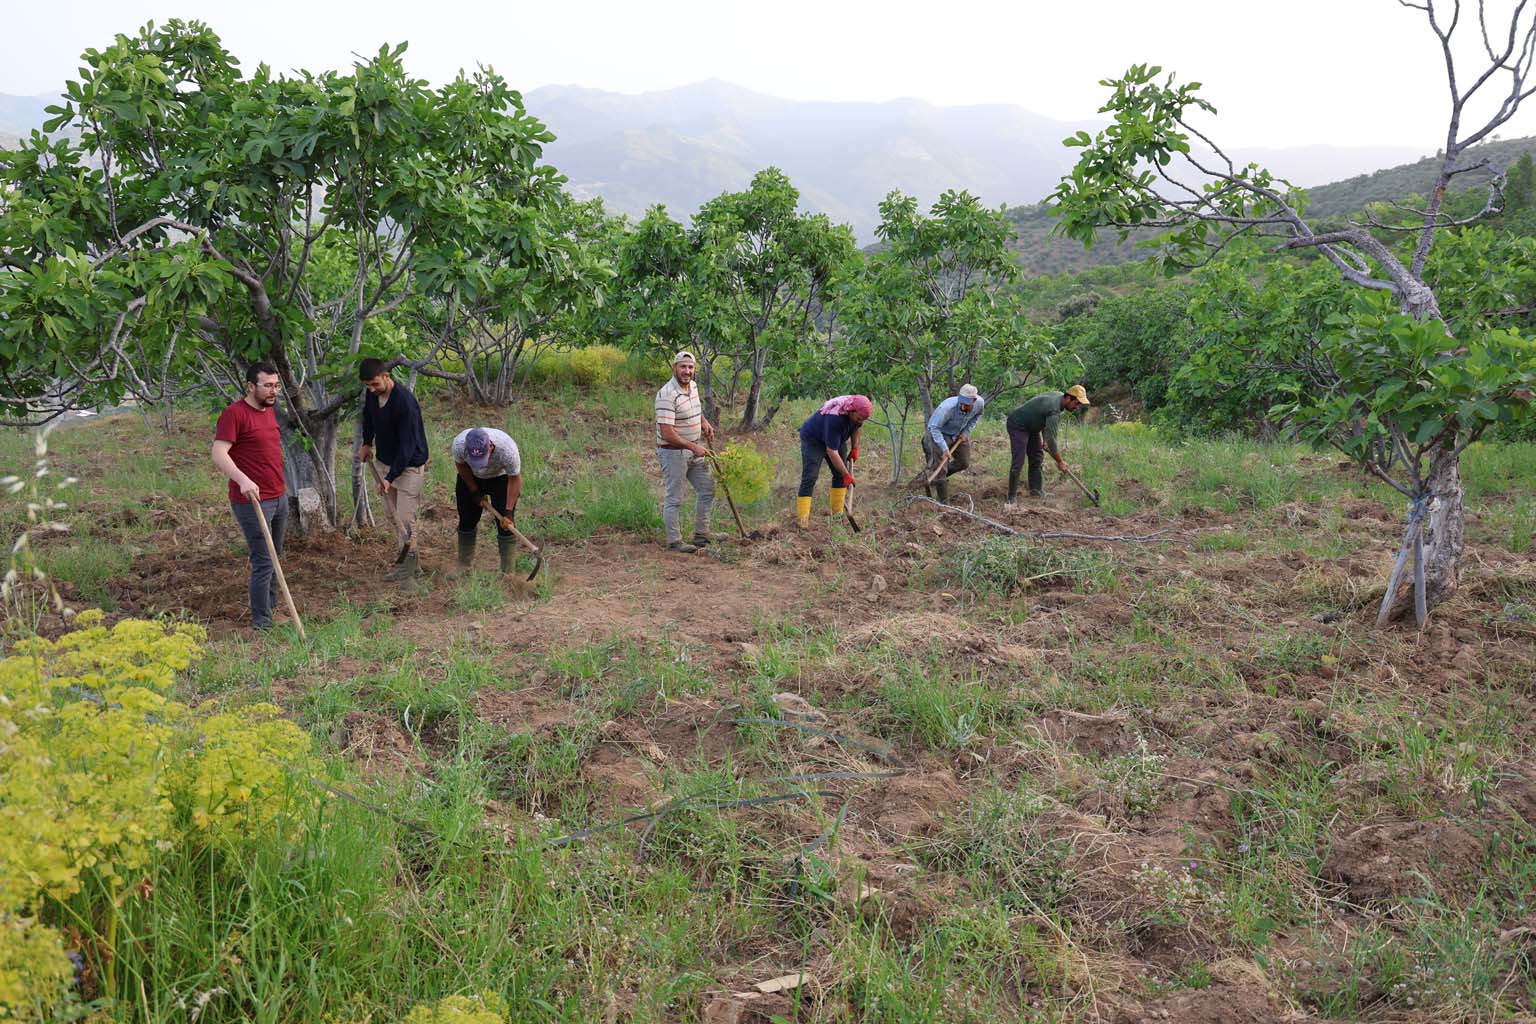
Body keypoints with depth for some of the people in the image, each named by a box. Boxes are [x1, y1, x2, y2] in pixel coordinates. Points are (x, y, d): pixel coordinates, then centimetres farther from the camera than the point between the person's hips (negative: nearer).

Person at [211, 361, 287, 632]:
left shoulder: (270, 411, 14)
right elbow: (219, 454, -21)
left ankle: (271, 607, 24)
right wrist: (242, 479, -37)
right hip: (252, 500, -8)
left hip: (279, 497, 8)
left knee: (274, 557, 13)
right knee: (263, 563, -5)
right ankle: (261, 622, 4)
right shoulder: (234, 414, -13)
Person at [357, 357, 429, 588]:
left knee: (405, 521, -8)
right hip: (384, 462, 8)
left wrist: (390, 477, -29)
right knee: (394, 517, 13)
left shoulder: (405, 401, -28)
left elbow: (408, 445, -27)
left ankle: (408, 571, 3)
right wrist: (367, 443, 9)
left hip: (409, 466, -8)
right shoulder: (371, 394, -4)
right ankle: (410, 564, 25)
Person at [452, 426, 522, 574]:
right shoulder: (459, 443, -35)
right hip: (471, 478, 2)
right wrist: (474, 491, -7)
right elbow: (460, 465, -10)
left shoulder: (507, 449, -41)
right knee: (467, 521, 5)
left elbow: (514, 478, -24)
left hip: (501, 477, -2)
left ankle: (508, 572, -4)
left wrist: (509, 510, -24)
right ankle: (463, 568, 20)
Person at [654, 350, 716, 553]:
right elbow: (667, 433, -27)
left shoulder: (693, 386, 4)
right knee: (673, 499, 0)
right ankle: (674, 541, 11)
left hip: (693, 451, 9)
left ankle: (701, 535, 25)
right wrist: (694, 447, -23)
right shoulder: (667, 395, -24)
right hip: (673, 452, -9)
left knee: (707, 489, 15)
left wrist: (704, 422, 7)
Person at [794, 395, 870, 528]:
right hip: (813, 438, -8)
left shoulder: (857, 412, -19)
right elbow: (831, 451, -37)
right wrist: (846, 474, -33)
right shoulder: (835, 418, -40)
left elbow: (857, 427, 7)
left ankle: (836, 512, 10)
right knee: (810, 477, -16)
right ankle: (802, 519, -20)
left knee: (840, 474, 2)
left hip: (837, 438, 8)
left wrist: (854, 448, 3)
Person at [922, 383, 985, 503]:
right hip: (940, 434, -6)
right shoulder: (947, 407, -40)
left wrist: (966, 432, -7)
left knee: (964, 464, 14)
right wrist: (944, 448, -34)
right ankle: (944, 503, 5)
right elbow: (934, 427, -30)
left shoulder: (980, 403, -22)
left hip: (959, 435, 6)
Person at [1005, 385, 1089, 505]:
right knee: (1018, 462, -15)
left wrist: (1045, 440, 7)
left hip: (1031, 426, 10)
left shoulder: (1060, 396, -3)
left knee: (1037, 458, 10)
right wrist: (1060, 462, -20)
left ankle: (1036, 491, 16)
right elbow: (1051, 439, -30)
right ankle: (1011, 498, -12)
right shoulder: (1054, 410, -32)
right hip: (1017, 426, -10)